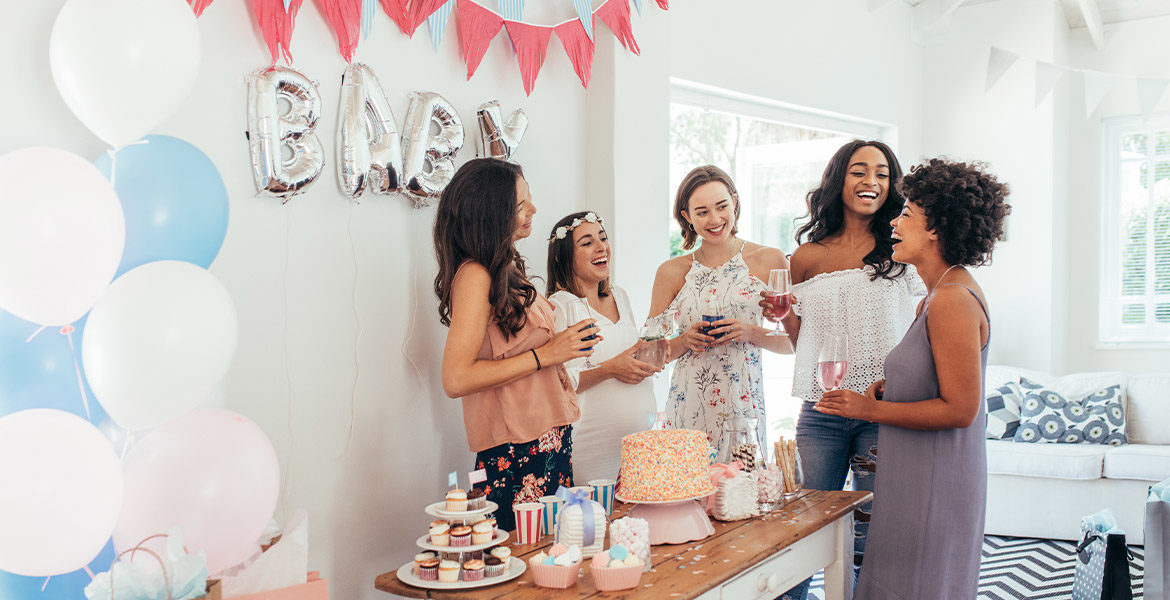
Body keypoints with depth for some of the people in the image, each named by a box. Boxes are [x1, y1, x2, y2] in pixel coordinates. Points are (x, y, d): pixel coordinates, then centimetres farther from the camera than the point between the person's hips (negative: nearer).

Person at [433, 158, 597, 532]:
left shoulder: (504, 270, 12)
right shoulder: (475, 276, -15)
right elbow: (456, 380, -21)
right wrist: (545, 354, -17)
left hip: (547, 439, 9)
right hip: (516, 451, -9)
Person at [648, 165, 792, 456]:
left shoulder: (770, 261, 3)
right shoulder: (671, 272, 6)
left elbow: (792, 342, 6)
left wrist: (751, 333, -10)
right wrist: (686, 341, -8)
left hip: (743, 408, -1)